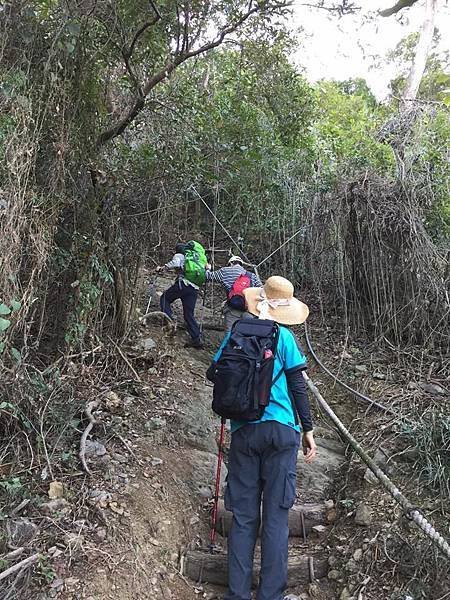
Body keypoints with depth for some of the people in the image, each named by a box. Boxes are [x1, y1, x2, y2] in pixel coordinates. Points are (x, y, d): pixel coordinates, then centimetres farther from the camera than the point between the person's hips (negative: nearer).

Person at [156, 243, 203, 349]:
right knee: (189, 314, 8)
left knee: (165, 298, 12)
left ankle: (169, 320, -8)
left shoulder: (179, 256, 12)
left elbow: (175, 263, -12)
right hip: (195, 288, 6)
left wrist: (162, 267, -7)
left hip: (183, 283, -6)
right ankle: (197, 339, -1)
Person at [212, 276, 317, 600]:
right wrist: (308, 429, 5)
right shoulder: (284, 337, -2)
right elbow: (298, 386, -2)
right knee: (276, 516, 5)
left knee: (244, 516, 10)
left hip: (243, 430, 3)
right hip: (281, 430, -2)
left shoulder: (236, 333, 5)